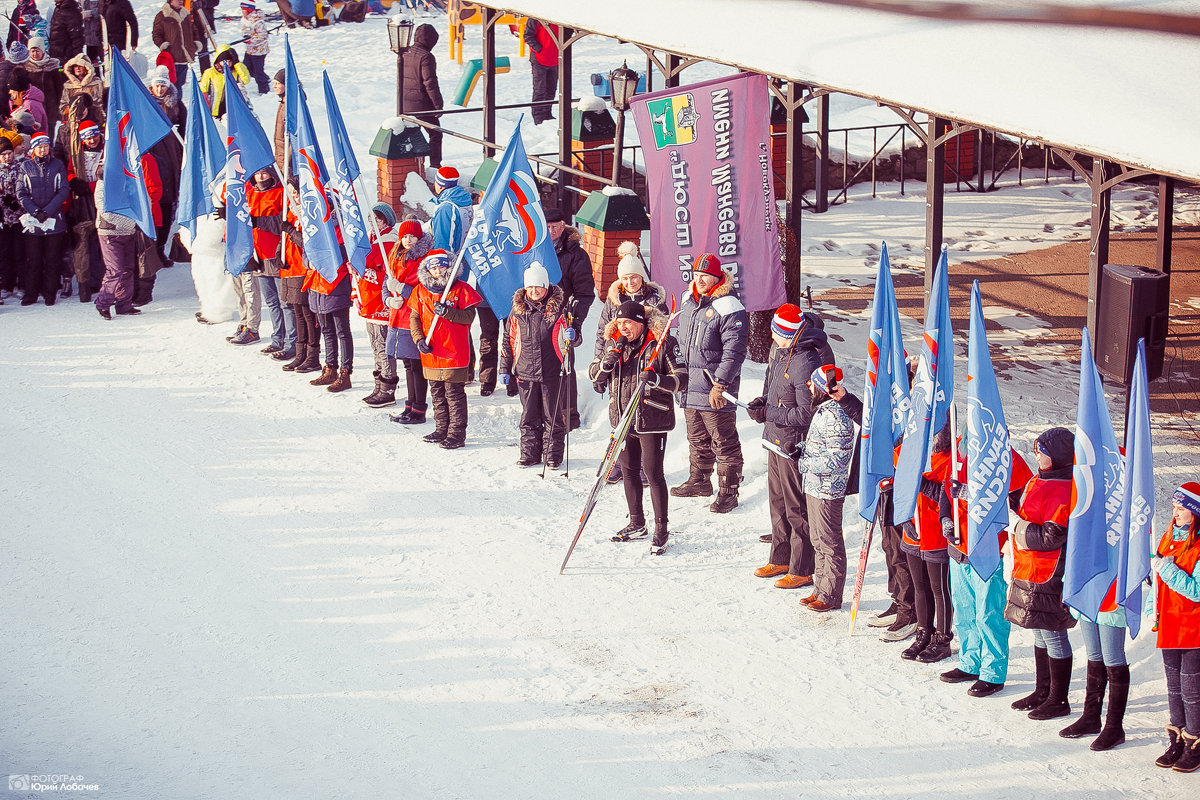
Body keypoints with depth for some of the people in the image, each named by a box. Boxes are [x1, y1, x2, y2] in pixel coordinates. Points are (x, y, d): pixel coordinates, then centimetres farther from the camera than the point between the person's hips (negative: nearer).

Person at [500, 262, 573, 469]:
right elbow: (508, 341, 12)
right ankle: (529, 453, 19)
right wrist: (505, 369, 10)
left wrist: (571, 336, -22)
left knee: (552, 416, 3)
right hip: (525, 373, 2)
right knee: (529, 416, 10)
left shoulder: (557, 309, -3)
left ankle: (553, 455, 13)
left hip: (551, 373, -2)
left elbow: (570, 333, 4)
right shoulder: (518, 311, 5)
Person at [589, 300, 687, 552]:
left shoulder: (662, 344, -9)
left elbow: (682, 379, -12)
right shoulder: (617, 345, 8)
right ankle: (636, 524, 27)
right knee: (628, 471, 13)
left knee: (653, 472, -5)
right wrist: (605, 364, -10)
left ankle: (661, 529, 5)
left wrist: (657, 380, -31)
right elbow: (593, 374, 12)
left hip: (651, 420, -6)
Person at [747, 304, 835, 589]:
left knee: (797, 508, -2)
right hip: (776, 438, 10)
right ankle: (780, 559, 34)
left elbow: (805, 414, -24)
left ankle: (803, 570, 7)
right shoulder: (779, 349, 5)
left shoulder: (805, 364, -25)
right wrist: (762, 401, 2)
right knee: (778, 501, 20)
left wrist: (768, 413, -20)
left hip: (794, 444, -10)